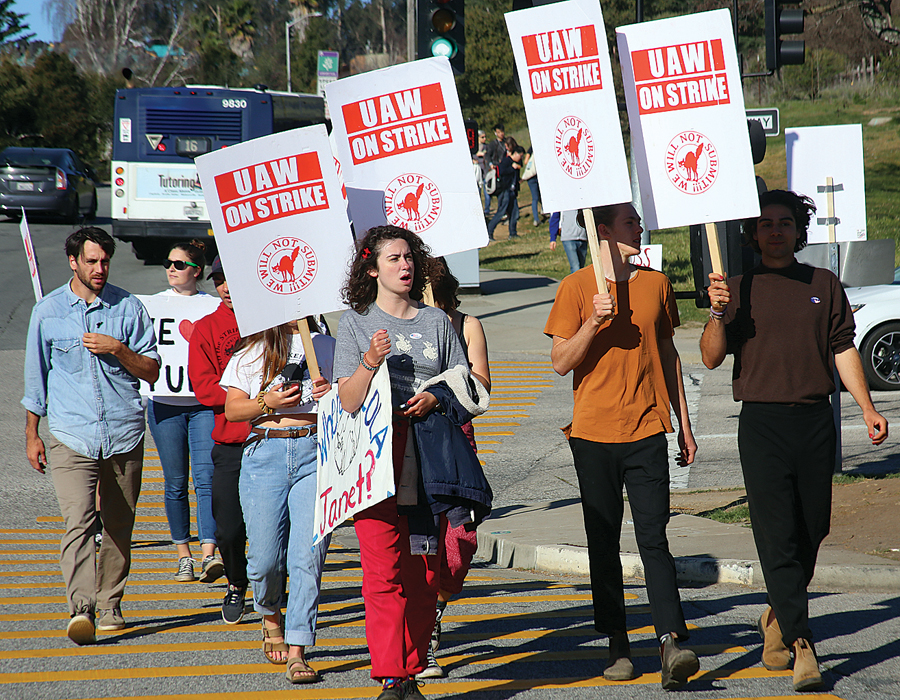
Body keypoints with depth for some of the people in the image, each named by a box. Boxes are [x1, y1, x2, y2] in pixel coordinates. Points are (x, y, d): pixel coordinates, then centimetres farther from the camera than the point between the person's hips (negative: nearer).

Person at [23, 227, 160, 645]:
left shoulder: (128, 308, 6)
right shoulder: (47, 311, 6)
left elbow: (152, 371, 6)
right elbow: (36, 378, 13)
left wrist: (118, 349, -10)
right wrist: (31, 434, 12)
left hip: (124, 435, 2)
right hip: (70, 435, -2)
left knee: (119, 527, 8)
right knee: (77, 521, -18)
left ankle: (109, 605, 22)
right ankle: (81, 607, -28)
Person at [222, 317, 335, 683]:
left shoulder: (327, 347, 15)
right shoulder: (250, 351, 13)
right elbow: (232, 409, 7)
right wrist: (267, 403, -11)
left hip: (315, 450, 0)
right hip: (265, 453, 0)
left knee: (308, 555, -11)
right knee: (265, 559, -1)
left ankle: (296, 652, -9)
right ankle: (271, 616, 31)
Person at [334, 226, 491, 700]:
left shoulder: (437, 322, 16)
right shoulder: (355, 322, 8)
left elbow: (467, 391, 16)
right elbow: (348, 401, 0)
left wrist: (436, 398, -4)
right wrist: (370, 362, -17)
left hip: (430, 460, 3)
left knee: (425, 573, 0)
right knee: (385, 571, -11)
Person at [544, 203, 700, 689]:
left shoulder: (656, 284, 10)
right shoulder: (576, 288, 0)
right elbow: (561, 362, -4)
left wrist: (683, 424, 15)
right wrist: (593, 324, -20)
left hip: (647, 430, 1)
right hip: (594, 431, -1)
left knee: (653, 536, -10)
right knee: (604, 543, 5)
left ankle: (670, 641, -18)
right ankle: (618, 647, 12)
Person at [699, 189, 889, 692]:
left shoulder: (824, 285, 13)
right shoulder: (740, 288, 7)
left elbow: (843, 349, 11)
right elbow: (712, 358, 1)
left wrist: (867, 409, 3)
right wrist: (719, 314, -17)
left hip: (816, 420, 3)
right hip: (762, 423, -2)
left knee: (812, 530, 7)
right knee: (777, 534, -9)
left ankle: (777, 618, 30)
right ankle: (801, 645, -12)